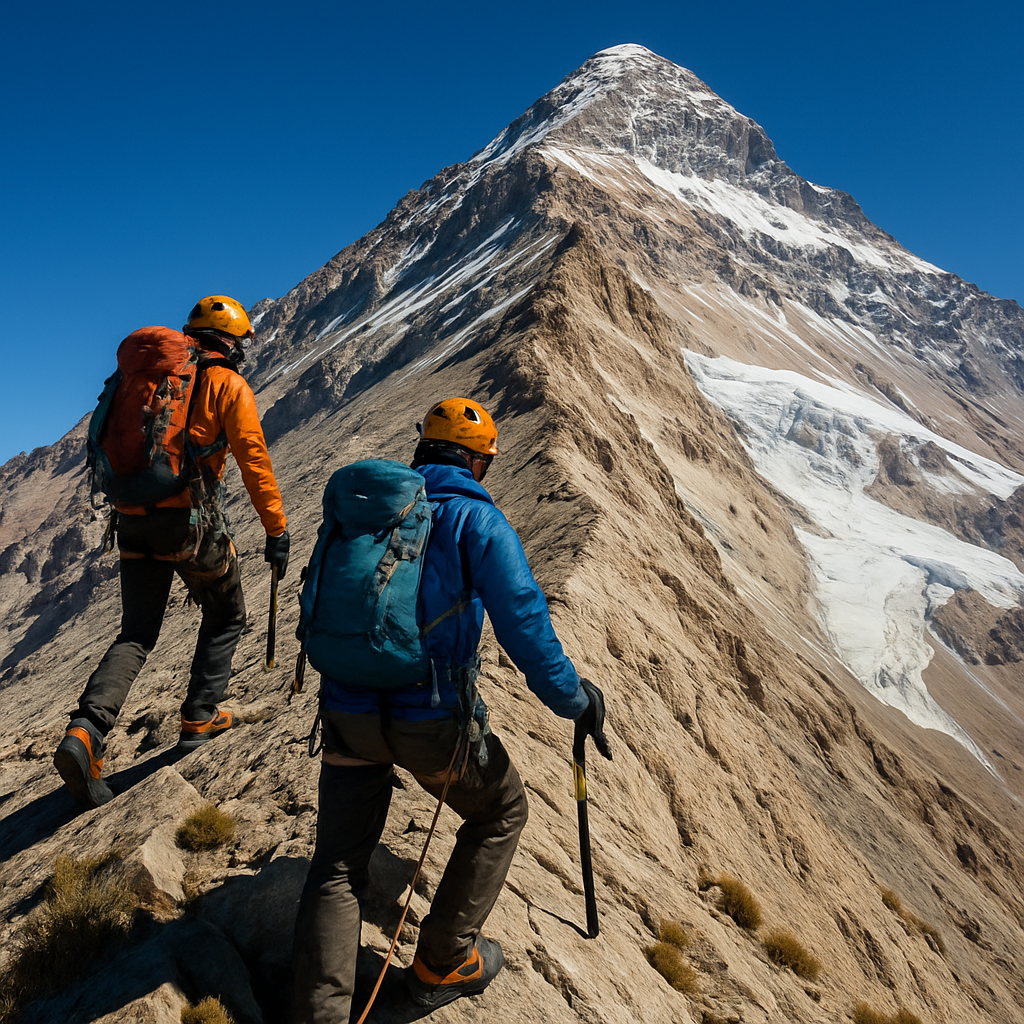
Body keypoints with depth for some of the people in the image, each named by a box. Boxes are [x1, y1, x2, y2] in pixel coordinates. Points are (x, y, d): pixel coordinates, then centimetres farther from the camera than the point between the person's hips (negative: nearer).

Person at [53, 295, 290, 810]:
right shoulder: (229, 386, -1)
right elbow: (255, 463, -7)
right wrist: (277, 532, -5)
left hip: (133, 518, 5)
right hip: (190, 521, -5)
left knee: (136, 634, 10)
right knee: (225, 618, 18)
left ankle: (86, 731, -10)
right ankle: (198, 720, 18)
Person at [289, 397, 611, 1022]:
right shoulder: (476, 518, -7)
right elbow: (523, 619, -14)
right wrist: (574, 700, -2)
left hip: (347, 712, 5)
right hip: (433, 718, -4)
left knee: (337, 867, 16)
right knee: (501, 814, 22)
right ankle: (443, 965, 28)